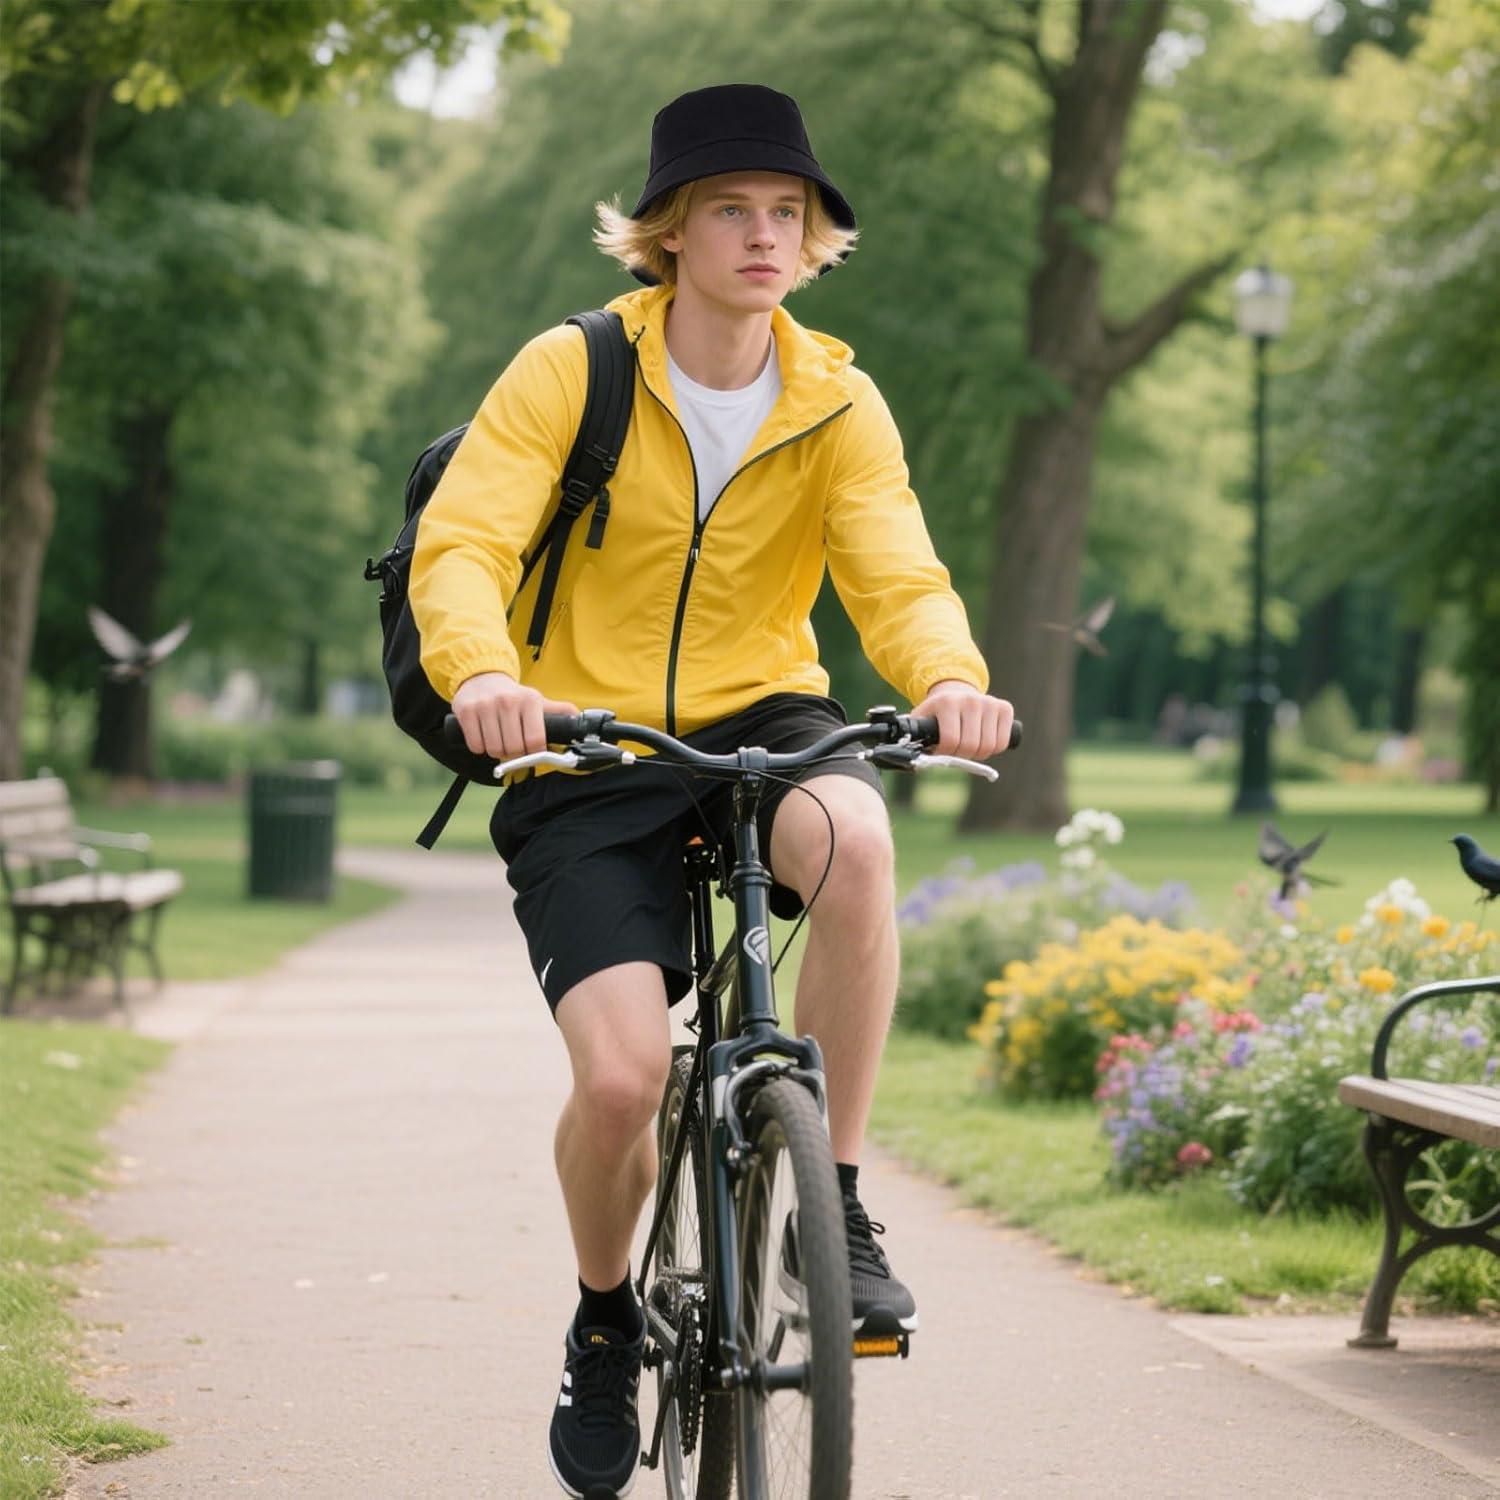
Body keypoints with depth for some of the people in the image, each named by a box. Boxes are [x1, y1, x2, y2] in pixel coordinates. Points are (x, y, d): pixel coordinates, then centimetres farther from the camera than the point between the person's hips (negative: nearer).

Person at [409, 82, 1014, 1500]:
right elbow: (461, 544, -17)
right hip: (587, 758, -2)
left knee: (852, 834, -36)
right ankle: (604, 1320, 13)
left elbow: (897, 572, -11)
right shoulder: (568, 373, -7)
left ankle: (835, 1205, -19)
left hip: (762, 722, 2)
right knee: (621, 1076, -20)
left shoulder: (836, 405, 0)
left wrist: (950, 675, -35)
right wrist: (483, 672, -39)